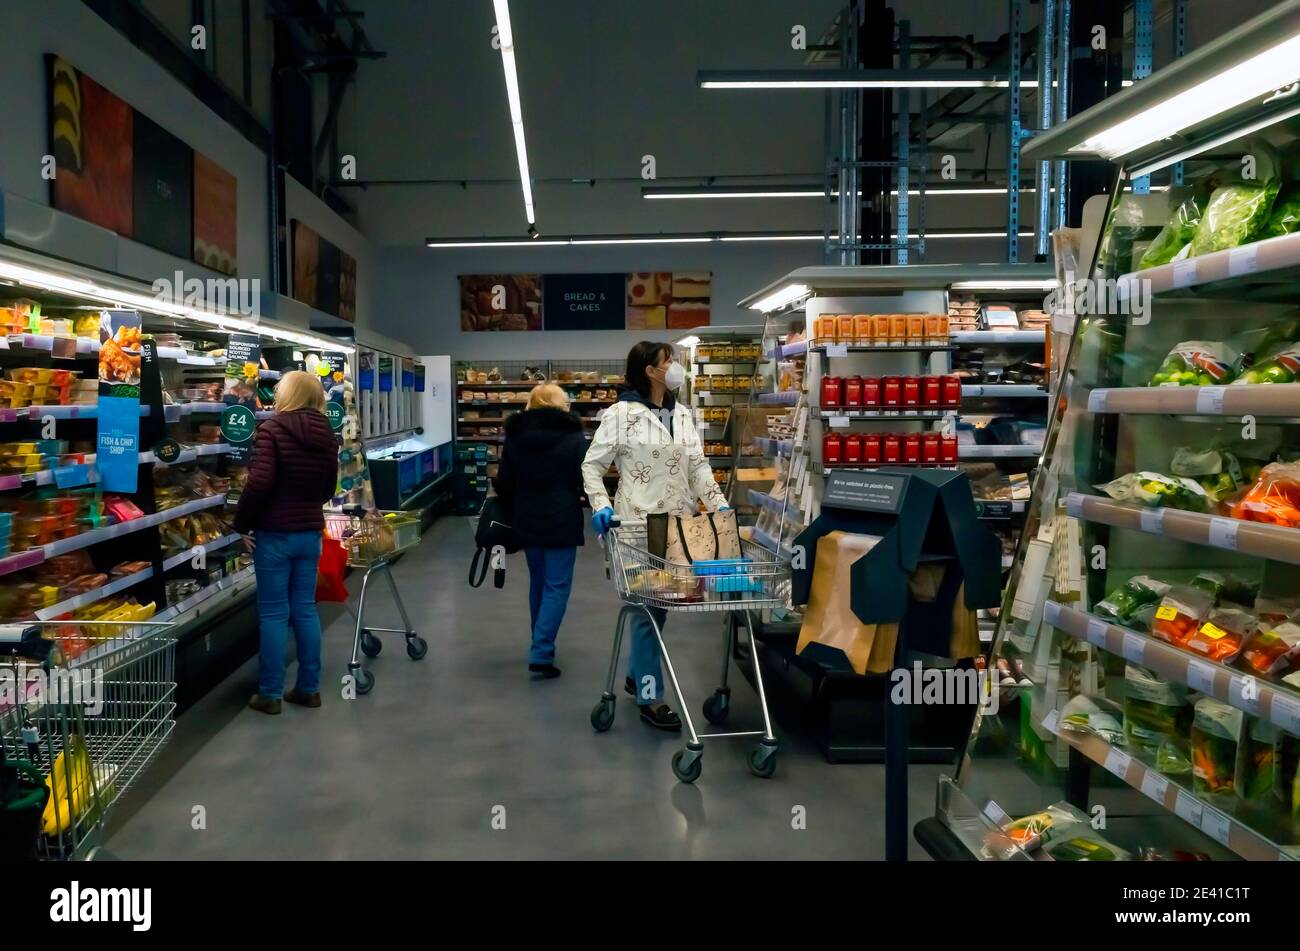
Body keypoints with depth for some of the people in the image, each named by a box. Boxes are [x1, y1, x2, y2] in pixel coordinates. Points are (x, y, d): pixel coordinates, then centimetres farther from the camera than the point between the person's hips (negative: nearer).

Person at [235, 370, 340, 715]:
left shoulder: (273, 428, -12)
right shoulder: (326, 434, 8)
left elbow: (259, 481, -20)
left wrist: (242, 524, -10)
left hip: (275, 532, -6)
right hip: (310, 531, 6)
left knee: (274, 613, 2)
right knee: (305, 609, 12)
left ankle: (270, 694, 10)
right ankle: (309, 688, 18)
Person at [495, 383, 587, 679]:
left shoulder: (515, 435, 5)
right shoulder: (573, 436, -8)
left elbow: (504, 483, 6)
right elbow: (584, 480, -8)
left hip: (526, 520, 5)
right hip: (562, 520, -5)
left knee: (538, 582, 18)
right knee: (557, 586, -2)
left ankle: (540, 645, 26)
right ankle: (541, 654, -10)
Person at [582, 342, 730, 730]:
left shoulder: (682, 414, 11)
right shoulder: (621, 414, -8)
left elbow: (698, 465, 8)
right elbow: (592, 464, -5)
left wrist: (719, 504, -4)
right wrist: (600, 506, -18)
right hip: (640, 524, -7)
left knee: (664, 601, 15)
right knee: (649, 606, -3)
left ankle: (636, 675, 34)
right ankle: (650, 697, 6)